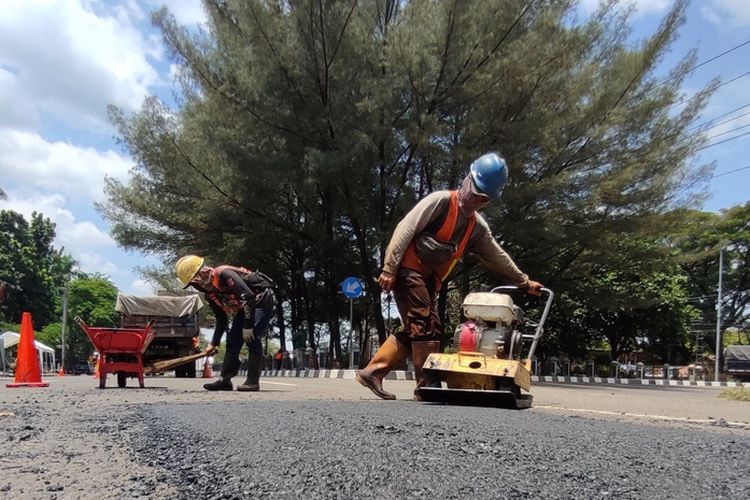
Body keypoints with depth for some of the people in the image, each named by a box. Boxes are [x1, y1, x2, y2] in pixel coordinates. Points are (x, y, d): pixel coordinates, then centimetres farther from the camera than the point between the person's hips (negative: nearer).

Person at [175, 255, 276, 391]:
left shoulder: (223, 274, -26)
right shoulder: (210, 295, 4)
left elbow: (248, 296, -31)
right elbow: (221, 320, 14)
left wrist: (248, 326, -28)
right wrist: (214, 343, 12)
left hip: (261, 299, -9)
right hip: (244, 307, 10)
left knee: (252, 338, -20)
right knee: (232, 339, 4)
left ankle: (253, 381, -14)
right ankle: (225, 380, 10)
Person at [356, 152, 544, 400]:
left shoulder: (478, 227, 13)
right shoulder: (441, 200, -10)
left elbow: (497, 257, 24)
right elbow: (405, 229, -15)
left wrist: (524, 282, 27)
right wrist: (389, 268, -21)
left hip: (429, 278, 8)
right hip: (408, 268, -8)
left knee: (414, 331, 5)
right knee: (427, 325, -13)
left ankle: (372, 372, 9)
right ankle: (428, 385, -7)